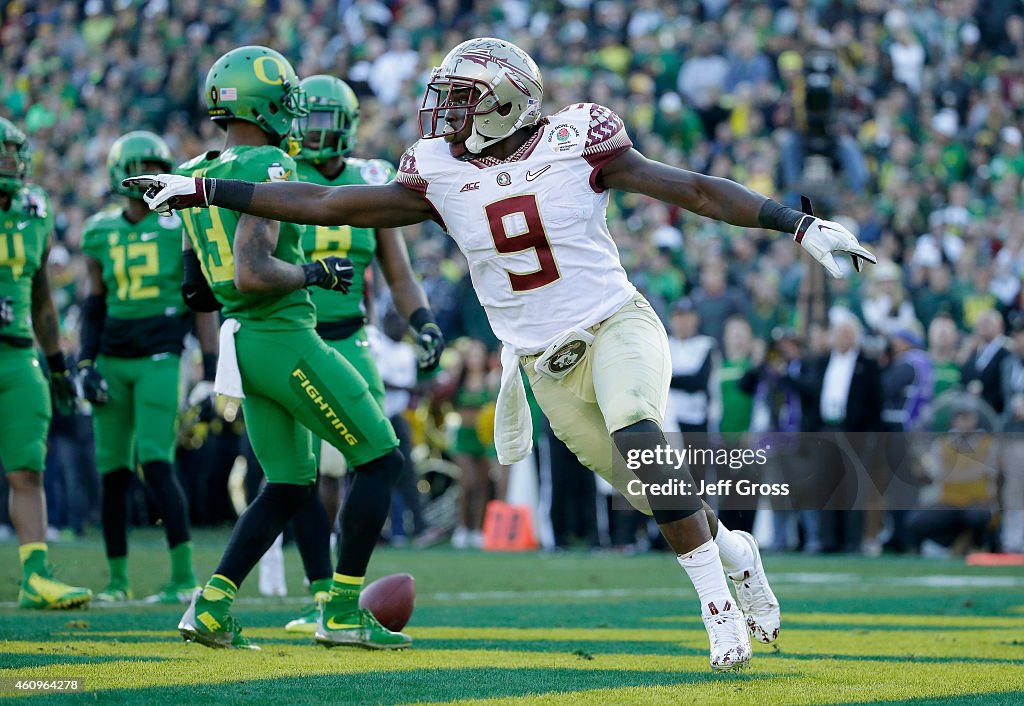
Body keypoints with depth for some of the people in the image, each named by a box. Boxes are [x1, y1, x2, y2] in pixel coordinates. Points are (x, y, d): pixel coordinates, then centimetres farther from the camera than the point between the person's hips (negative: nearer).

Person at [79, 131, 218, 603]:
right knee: (112, 472, 6)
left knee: (155, 464, -15)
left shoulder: (182, 227, -1)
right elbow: (93, 303, 12)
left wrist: (212, 367, -4)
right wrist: (86, 364, 3)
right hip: (112, 362, 4)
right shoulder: (101, 232, 8)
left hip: (159, 360, -4)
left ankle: (184, 575, -12)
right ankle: (117, 578, 16)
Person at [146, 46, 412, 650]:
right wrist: (314, 272, -10)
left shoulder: (197, 176, 11)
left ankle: (211, 606, 7)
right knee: (381, 460, 3)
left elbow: (199, 290, 19)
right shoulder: (267, 169, -16)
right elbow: (252, 274, -25)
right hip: (286, 341, -9)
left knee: (289, 487, 17)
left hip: (240, 344, 9)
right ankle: (343, 612, 3)